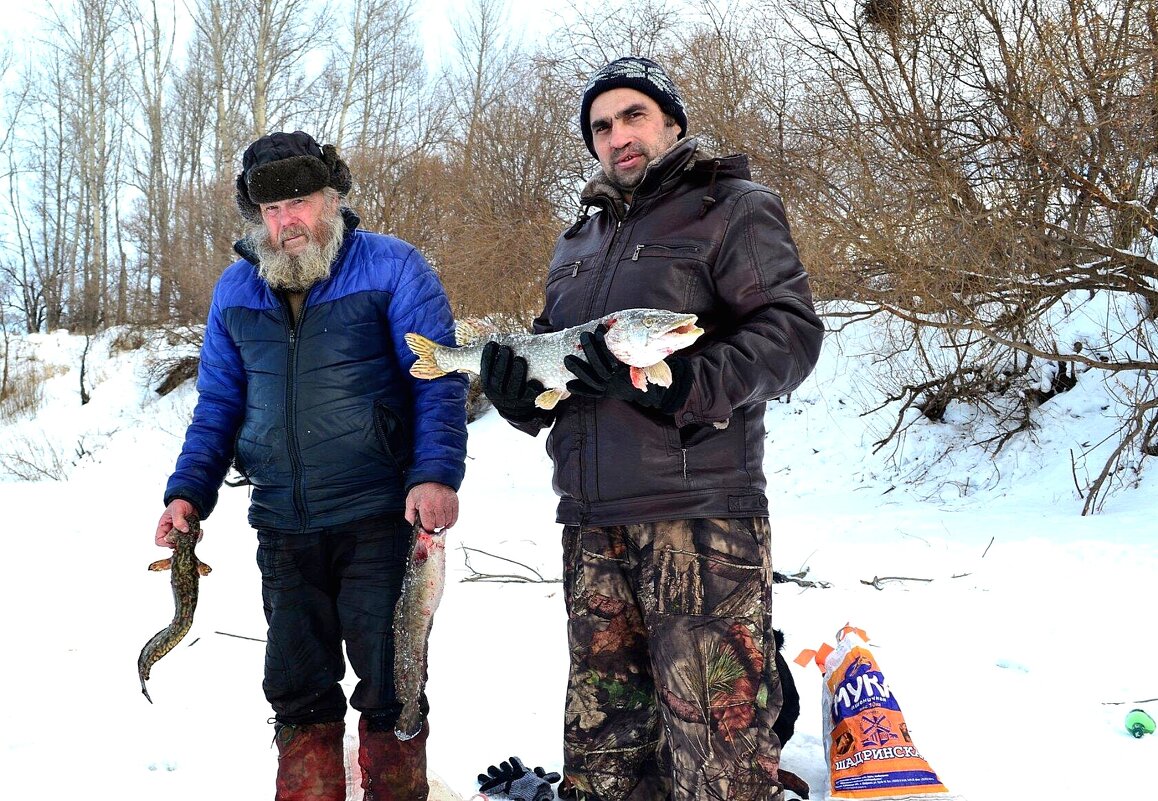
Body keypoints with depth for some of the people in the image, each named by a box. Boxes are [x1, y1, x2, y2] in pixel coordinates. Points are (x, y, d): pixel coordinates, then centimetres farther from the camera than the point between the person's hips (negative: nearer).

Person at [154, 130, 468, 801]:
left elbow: (439, 380, -8)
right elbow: (218, 404, 16)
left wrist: (437, 473, -22)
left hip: (379, 519, -4)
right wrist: (188, 491, 3)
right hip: (284, 530, 5)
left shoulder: (392, 267, -4)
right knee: (298, 689, 13)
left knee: (387, 685, 4)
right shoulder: (235, 289, 11)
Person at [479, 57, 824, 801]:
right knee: (601, 738, 11)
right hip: (593, 522, 6)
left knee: (716, 740, -7)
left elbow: (792, 331, -9)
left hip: (698, 515, -6)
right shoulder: (579, 242, 23)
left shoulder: (731, 209, 3)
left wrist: (682, 384, -22)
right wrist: (519, 390, 3)